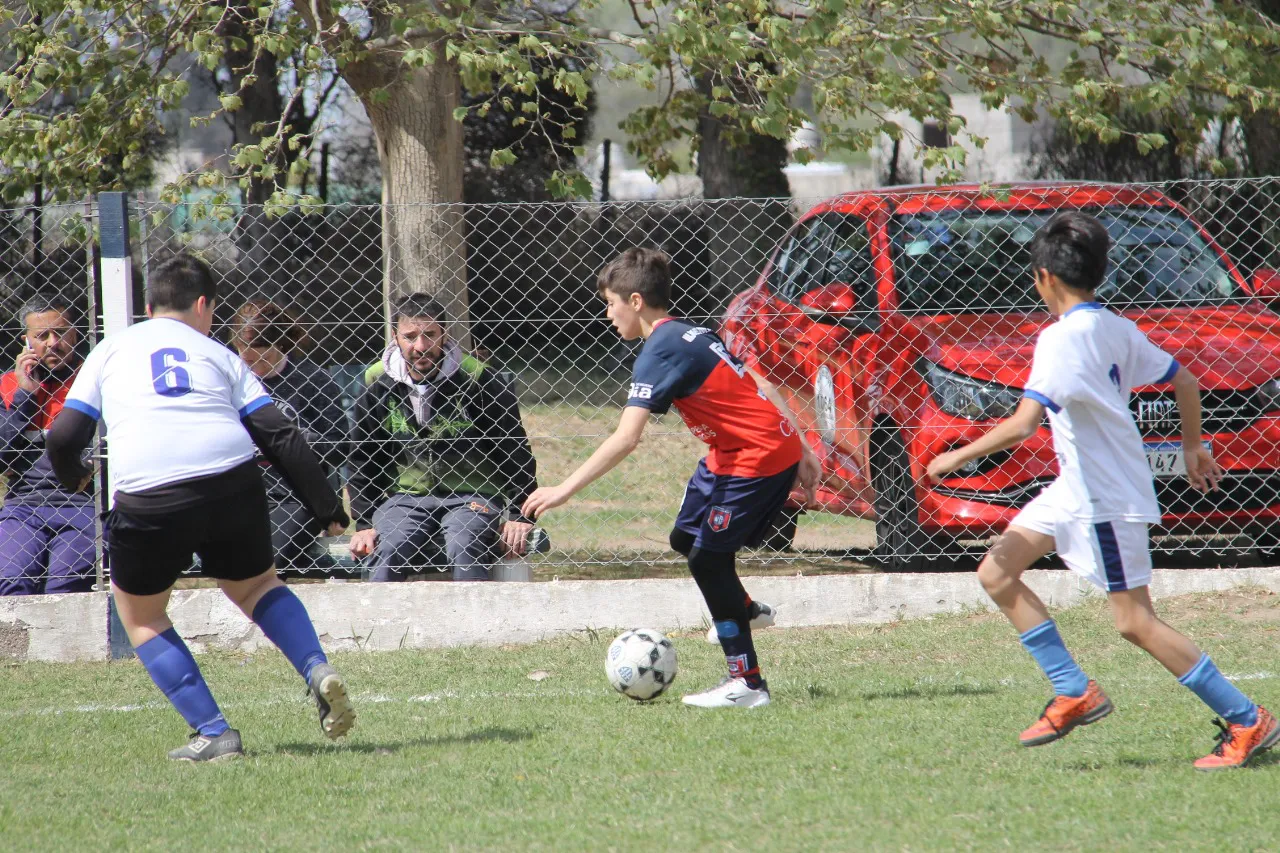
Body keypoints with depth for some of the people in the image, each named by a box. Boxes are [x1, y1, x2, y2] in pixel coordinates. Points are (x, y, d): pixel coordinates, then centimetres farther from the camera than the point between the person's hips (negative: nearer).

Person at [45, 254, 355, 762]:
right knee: (255, 585, 29)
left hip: (146, 497, -2)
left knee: (140, 614, 20)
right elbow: (279, 436, 16)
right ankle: (318, 672, 4)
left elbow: (64, 437, 17)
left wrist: (73, 475, 39)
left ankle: (212, 734, 9)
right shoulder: (218, 356, 24)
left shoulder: (112, 350, 22)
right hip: (233, 485, 2)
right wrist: (326, 508, 20)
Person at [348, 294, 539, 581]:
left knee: (465, 550, -32)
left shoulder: (479, 379, -4)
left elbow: (515, 451, 2)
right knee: (386, 551, -28)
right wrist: (364, 524, 5)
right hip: (406, 497, 2)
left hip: (472, 496, -2)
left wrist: (519, 516, -4)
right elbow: (363, 459, 12)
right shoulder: (378, 384, 4)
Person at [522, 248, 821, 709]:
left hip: (756, 459, -10)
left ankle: (747, 683, -5)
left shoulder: (659, 352, -17)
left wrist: (564, 490, -25)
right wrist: (801, 451, 22)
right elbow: (757, 387, 17)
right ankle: (741, 609, 43)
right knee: (685, 538, 19)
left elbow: (626, 439, -25)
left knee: (708, 558, -6)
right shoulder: (692, 334, 13)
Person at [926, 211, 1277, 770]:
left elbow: (1023, 424, -28)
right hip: (1077, 488, 10)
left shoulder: (1063, 337, -20)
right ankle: (1074, 692, 10)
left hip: (1106, 494, -10)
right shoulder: (1115, 329, 6)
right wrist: (1193, 447, 29)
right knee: (997, 575, 9)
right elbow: (1184, 382, 14)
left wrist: (957, 457, -17)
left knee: (1135, 623, -5)